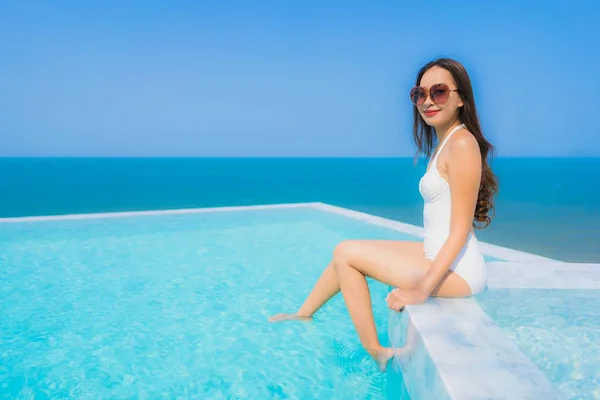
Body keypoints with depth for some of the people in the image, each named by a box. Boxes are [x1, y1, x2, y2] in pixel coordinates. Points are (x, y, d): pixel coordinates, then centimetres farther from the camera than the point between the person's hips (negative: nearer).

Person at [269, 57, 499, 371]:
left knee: (345, 253, -6)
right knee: (347, 252, 10)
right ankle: (302, 316, 27)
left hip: (455, 270, -9)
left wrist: (422, 289, -22)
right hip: (437, 256, 9)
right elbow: (442, 226, 12)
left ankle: (375, 353, 6)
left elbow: (460, 231, -20)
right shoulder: (444, 142, 12)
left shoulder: (461, 143, -17)